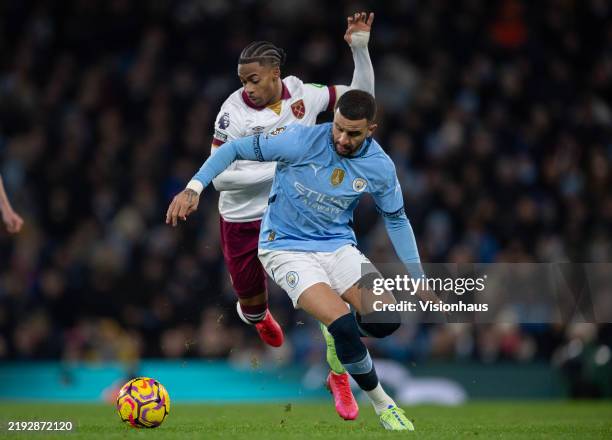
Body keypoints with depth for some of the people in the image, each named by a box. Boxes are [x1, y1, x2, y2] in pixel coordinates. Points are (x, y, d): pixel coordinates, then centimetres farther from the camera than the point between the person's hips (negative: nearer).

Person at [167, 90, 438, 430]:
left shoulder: (380, 168, -9)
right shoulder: (302, 140, -22)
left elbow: (397, 220, 8)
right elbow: (235, 149, -14)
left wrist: (419, 281, 7)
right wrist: (193, 188, -26)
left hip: (338, 245, 4)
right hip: (286, 247, -4)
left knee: (386, 320, -17)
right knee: (343, 324, -26)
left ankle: (340, 332, 20)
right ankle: (382, 404, -2)